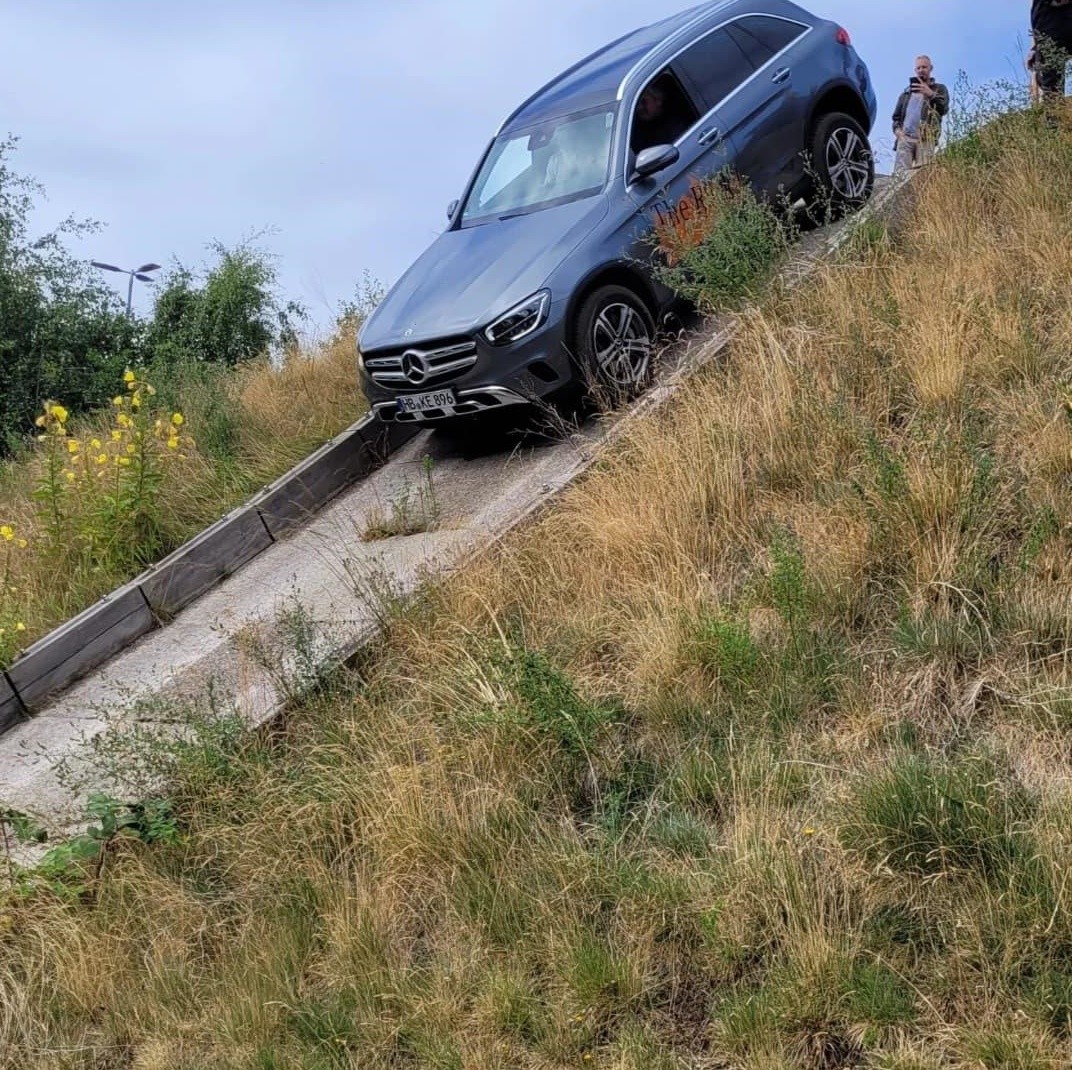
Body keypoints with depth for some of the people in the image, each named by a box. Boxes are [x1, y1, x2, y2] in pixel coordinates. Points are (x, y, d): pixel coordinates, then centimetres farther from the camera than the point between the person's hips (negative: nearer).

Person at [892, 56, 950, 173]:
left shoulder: (939, 89, 20)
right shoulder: (907, 91, 28)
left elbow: (944, 109, 3)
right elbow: (896, 115, 26)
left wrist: (931, 94, -11)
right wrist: (897, 128, 4)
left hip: (926, 138, -2)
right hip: (905, 137, 2)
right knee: (900, 172, -16)